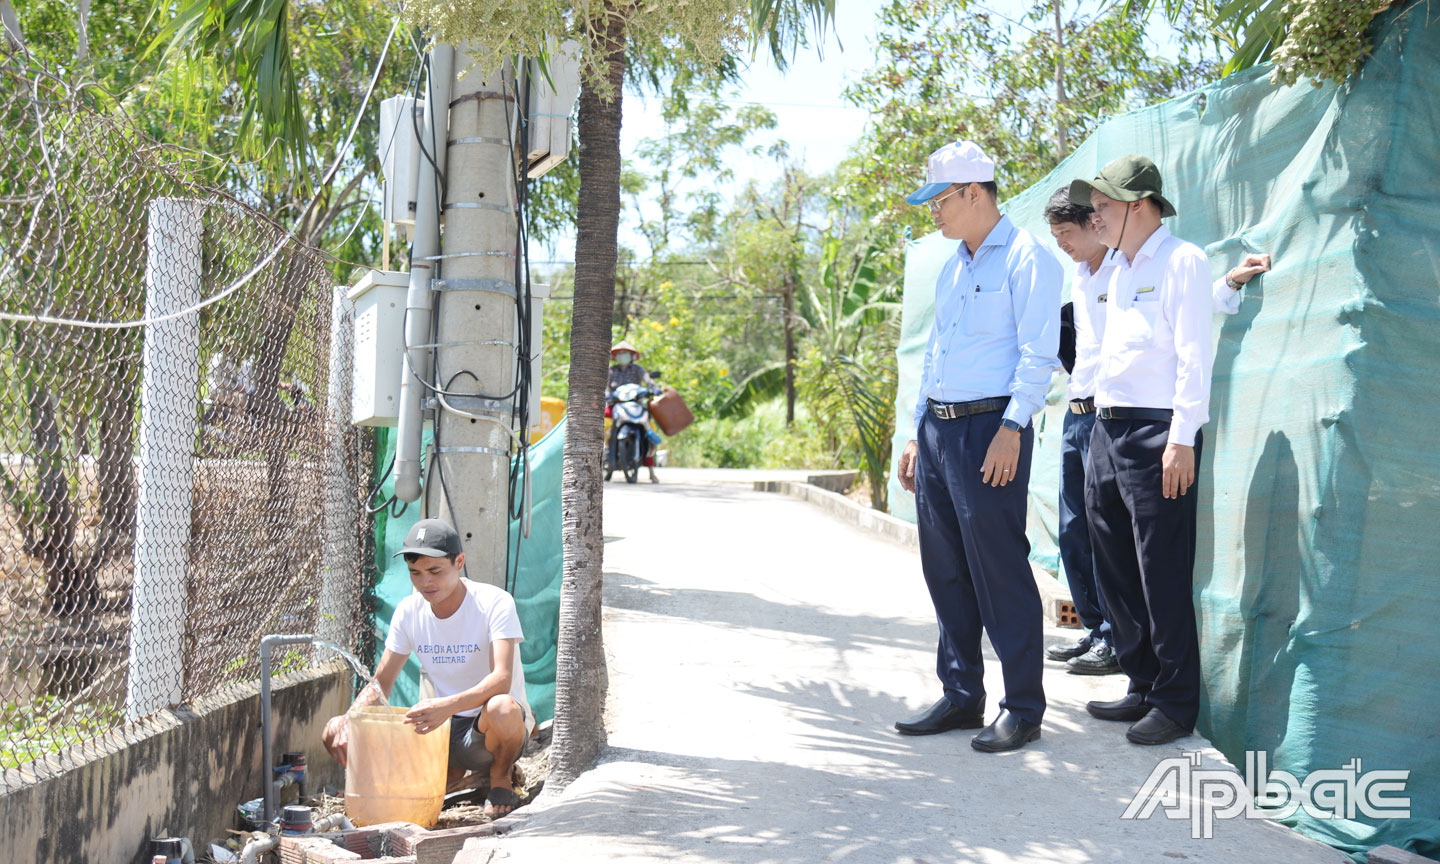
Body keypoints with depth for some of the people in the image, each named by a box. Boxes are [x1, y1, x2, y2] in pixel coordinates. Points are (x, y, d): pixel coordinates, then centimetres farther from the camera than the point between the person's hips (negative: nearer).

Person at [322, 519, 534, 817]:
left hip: (487, 729, -5)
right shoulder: (409, 611, 0)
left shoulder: (494, 603, -17)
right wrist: (350, 722, -18)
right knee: (335, 733, -10)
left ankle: (500, 780, -5)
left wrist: (448, 706, -48)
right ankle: (450, 775, 7)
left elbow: (502, 679, -30)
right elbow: (380, 683, 4)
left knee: (502, 708, -43)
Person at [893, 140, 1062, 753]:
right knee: (945, 571, 10)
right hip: (937, 429, 9)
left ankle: (1023, 708, 1)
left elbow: (1038, 352, -13)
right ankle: (961, 697, 19)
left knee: (999, 570, -7)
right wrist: (916, 434, 19)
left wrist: (1011, 428, -21)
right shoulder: (952, 268, 20)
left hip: (989, 428, -9)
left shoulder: (1025, 257, -6)